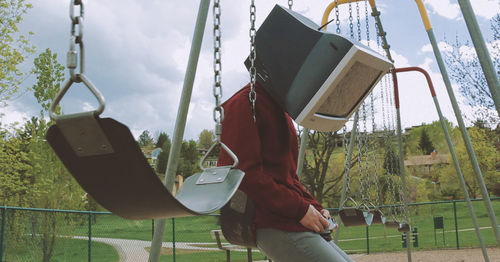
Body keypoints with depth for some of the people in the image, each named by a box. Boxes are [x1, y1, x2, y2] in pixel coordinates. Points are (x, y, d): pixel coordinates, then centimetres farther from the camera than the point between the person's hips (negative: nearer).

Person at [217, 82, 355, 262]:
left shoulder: (281, 112, 23)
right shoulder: (243, 103, -7)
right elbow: (245, 173, -17)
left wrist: (315, 207, 8)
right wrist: (300, 209, -15)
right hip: (272, 224, -10)